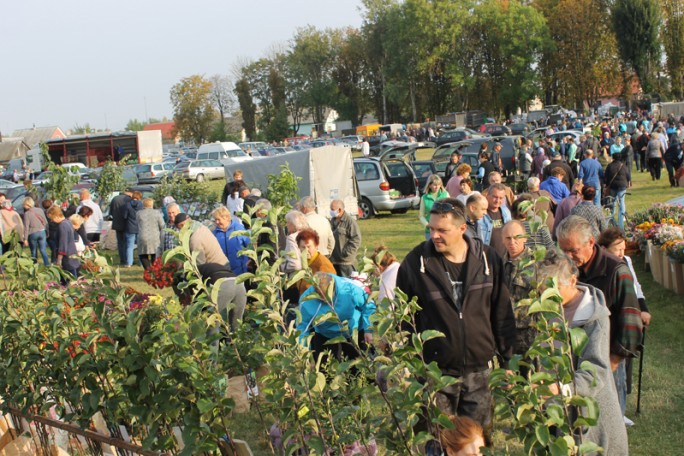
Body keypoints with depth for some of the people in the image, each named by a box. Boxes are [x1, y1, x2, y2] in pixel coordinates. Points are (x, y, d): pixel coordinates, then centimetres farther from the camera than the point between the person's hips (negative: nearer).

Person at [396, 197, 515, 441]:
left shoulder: (487, 259, -1)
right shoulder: (414, 263, -7)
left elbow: (503, 313, 6)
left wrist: (508, 358, 6)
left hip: (479, 369, 2)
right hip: (436, 371, -1)